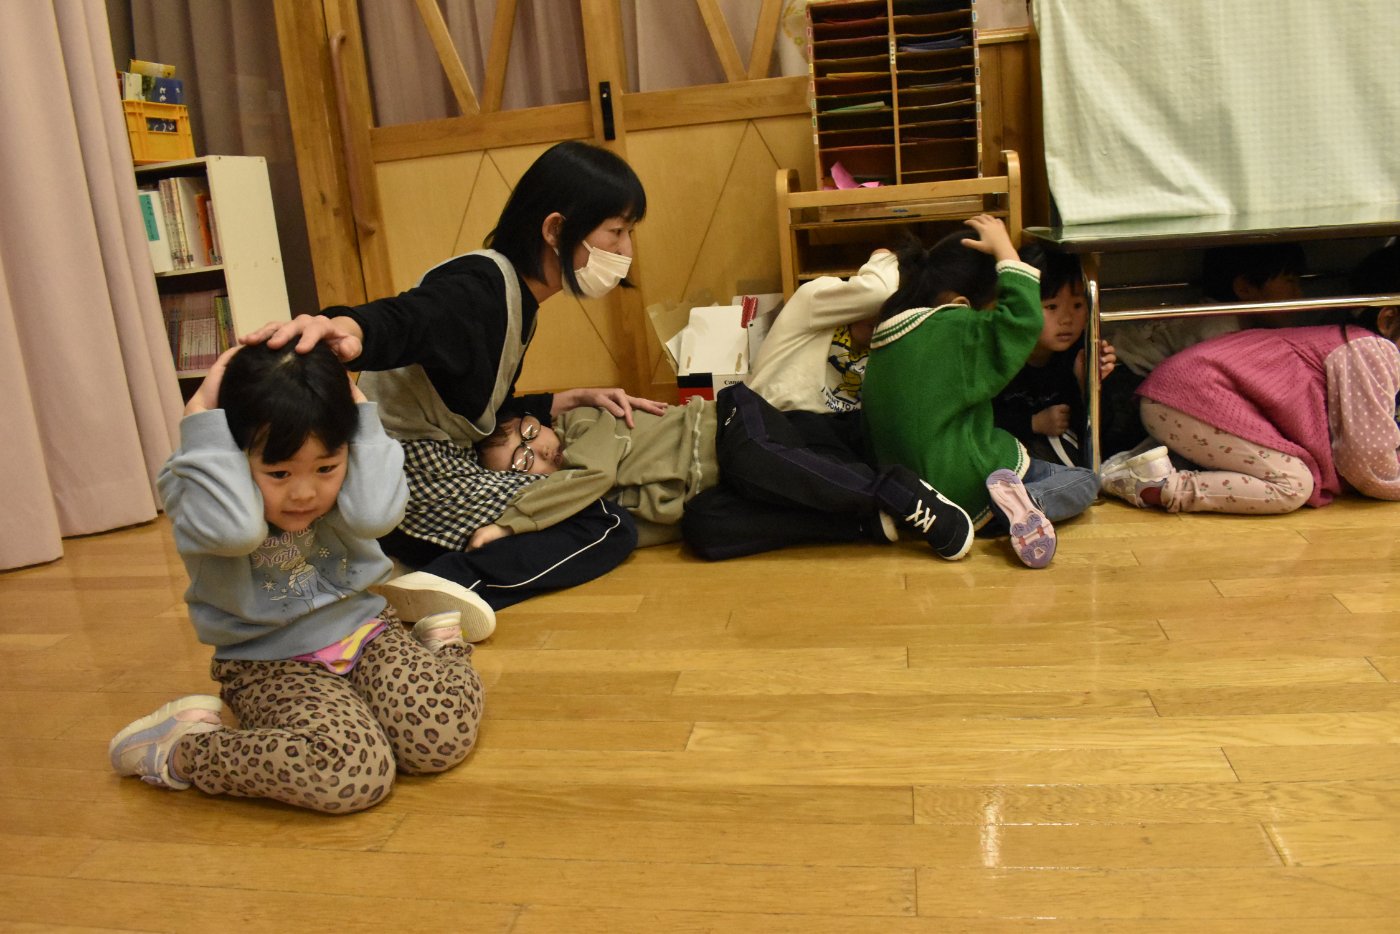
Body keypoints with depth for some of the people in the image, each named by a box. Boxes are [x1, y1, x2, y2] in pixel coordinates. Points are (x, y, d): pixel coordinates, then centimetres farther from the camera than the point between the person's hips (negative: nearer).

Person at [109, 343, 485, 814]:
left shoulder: (346, 476, -4)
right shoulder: (195, 487, -14)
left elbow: (374, 513, -27)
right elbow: (233, 528, -37)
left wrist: (358, 410, -18)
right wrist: (203, 421, -29)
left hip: (363, 632, 3)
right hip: (271, 663, -3)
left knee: (443, 736, -23)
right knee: (353, 774, -31)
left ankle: (441, 641, 10)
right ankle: (184, 751, -8)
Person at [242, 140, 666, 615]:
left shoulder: (518, 301, 15)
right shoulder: (482, 285, -16)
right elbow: (399, 321, -37)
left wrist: (577, 398, 12)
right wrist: (344, 327, -60)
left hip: (440, 466, 10)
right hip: (410, 471, -10)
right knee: (609, 528, -11)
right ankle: (459, 586, -27)